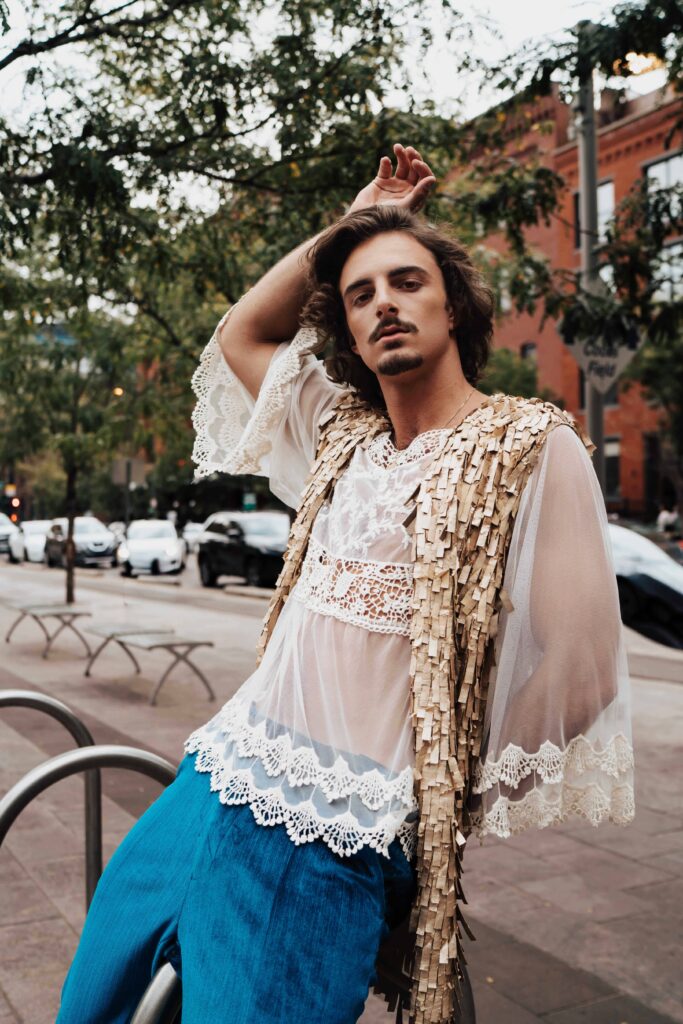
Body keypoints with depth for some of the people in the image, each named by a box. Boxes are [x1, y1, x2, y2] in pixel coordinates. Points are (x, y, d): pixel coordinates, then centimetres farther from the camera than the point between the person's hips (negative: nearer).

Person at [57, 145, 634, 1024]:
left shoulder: (533, 447, -9)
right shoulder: (344, 434, 11)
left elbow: (576, 667, -13)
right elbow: (240, 336, 23)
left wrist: (454, 804, -2)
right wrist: (350, 222, 17)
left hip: (330, 839, -7)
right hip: (214, 780, 7)